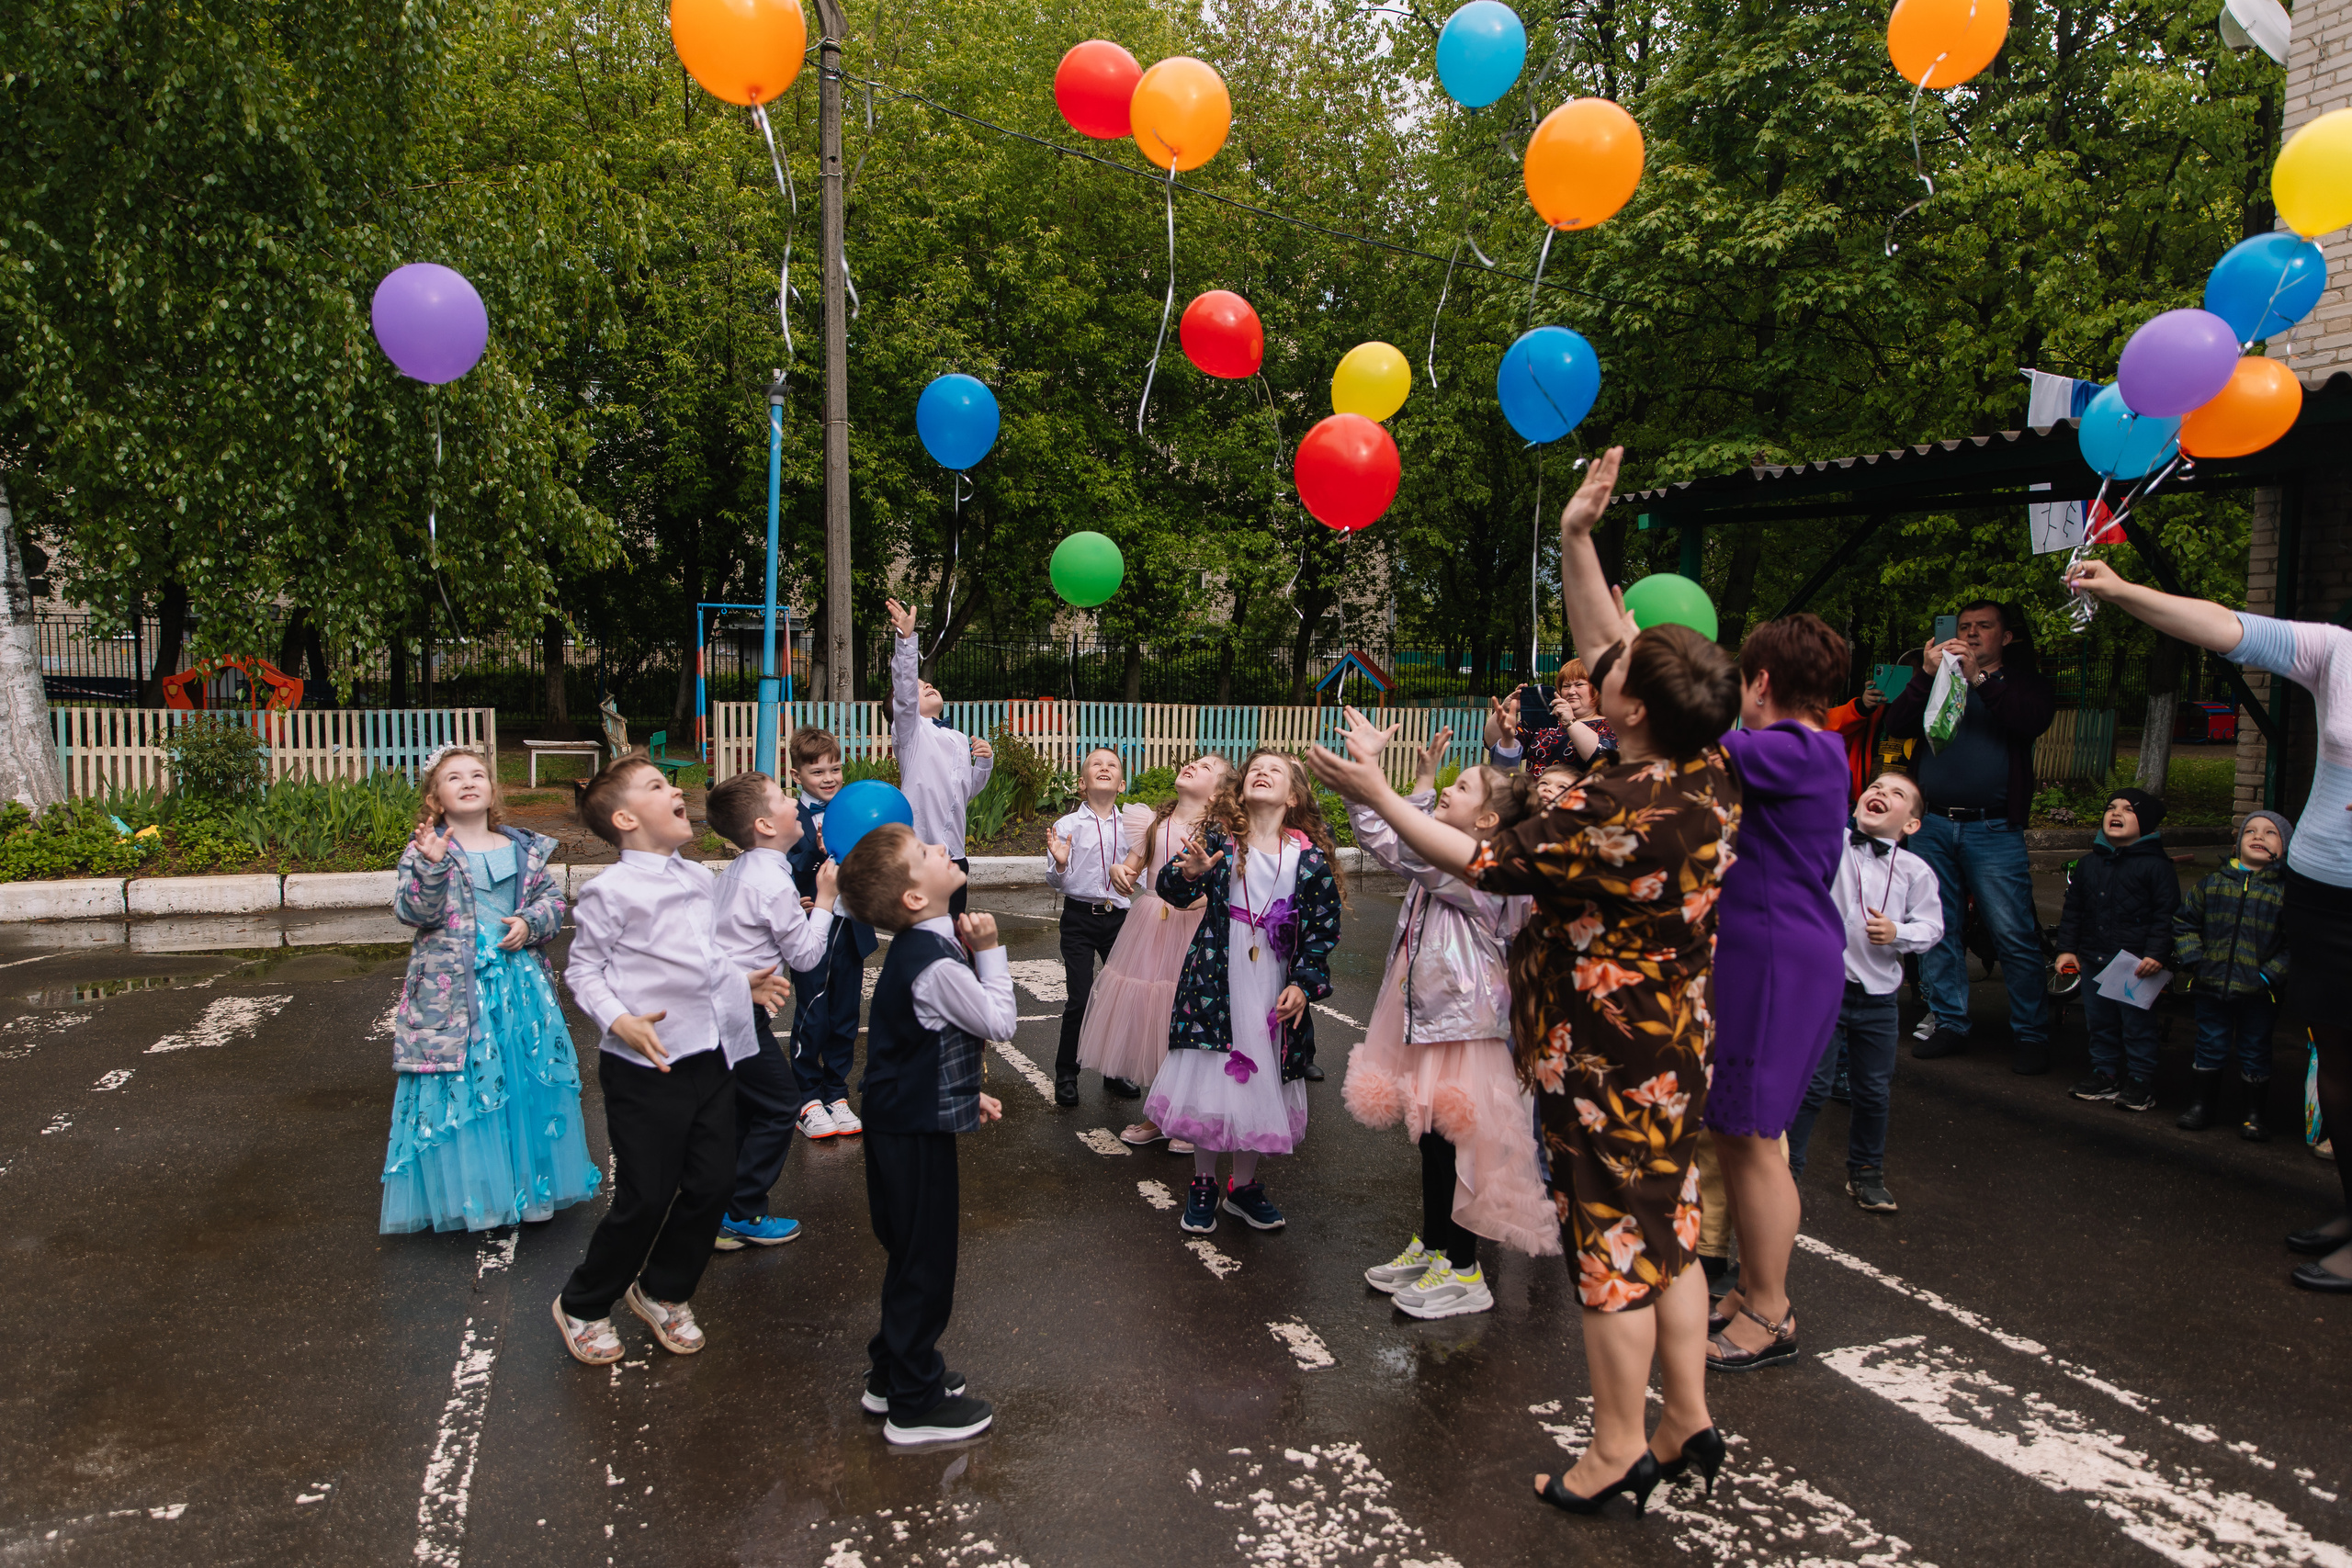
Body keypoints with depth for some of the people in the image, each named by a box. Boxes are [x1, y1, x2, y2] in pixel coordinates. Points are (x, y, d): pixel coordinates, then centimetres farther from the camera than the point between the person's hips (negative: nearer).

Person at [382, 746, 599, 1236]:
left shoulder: (524, 849, 8)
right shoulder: (422, 853, -2)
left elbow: (553, 898, 10)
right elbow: (412, 911, -13)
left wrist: (529, 923, -9)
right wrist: (431, 865, -27)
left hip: (520, 986, 3)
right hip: (453, 989, -3)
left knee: (525, 1082, 9)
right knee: (455, 1088, 0)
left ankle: (526, 1183, 25)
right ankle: (456, 1194, 14)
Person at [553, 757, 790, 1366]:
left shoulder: (698, 879, 10)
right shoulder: (610, 891, -11)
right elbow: (582, 969, -7)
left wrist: (741, 982, 10)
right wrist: (618, 1020, -20)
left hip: (712, 1056, 7)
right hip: (646, 1067, -7)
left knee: (712, 1184, 11)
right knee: (646, 1198, 1)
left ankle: (663, 1292, 34)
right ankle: (582, 1307, 26)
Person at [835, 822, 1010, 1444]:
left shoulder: (916, 948, 5)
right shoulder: (937, 965, -27)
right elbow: (1000, 1023, -18)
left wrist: (965, 1094, 18)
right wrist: (989, 952, -11)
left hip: (902, 1121, 10)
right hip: (918, 1134, -10)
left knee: (914, 1256, 23)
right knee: (926, 1265, 4)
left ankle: (891, 1374, 38)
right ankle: (915, 1407, 18)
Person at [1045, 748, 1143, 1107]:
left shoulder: (1130, 824, 4)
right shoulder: (1068, 825, -3)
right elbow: (1057, 883, -3)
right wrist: (1060, 863, -22)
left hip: (1119, 916, 3)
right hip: (1079, 918, -3)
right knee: (1078, 998, -6)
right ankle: (1066, 1074, 12)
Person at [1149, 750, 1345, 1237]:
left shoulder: (1309, 856, -5)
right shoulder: (1218, 836, -5)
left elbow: (1323, 927, -1)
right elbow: (1172, 890, -10)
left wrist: (1303, 984, -8)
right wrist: (1188, 872, -32)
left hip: (1274, 987, 1)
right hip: (1217, 979, -1)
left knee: (1262, 1078, 10)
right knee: (1208, 1076, 4)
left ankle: (1244, 1183, 30)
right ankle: (1203, 1183, 24)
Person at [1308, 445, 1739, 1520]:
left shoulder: (1618, 814, -28)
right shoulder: (1705, 774, -3)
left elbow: (1484, 865, -18)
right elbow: (1606, 647, 7)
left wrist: (1377, 796, -10)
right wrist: (1575, 540, 7)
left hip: (1606, 1055, -9)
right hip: (1673, 1043, 9)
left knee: (1611, 1242, 4)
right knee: (1665, 1231, 18)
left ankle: (1618, 1450, 19)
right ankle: (1687, 1422, 29)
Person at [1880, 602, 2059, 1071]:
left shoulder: (2027, 682, 11)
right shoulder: (1939, 679, 17)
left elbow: (2033, 721, -11)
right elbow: (1897, 726, 2)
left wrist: (1979, 678, -17)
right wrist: (1926, 674, -10)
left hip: (1994, 830, -3)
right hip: (1934, 827, 3)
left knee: (2016, 936, -5)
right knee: (1937, 931, 6)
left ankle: (2031, 1035, 3)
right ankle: (1948, 1024, 15)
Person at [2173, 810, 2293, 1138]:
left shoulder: (2287, 890, -4)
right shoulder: (2213, 884, 4)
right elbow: (2185, 923, 13)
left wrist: (2271, 974, -13)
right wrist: (2192, 958, 1)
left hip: (2258, 991, -2)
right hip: (2211, 985, 2)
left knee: (2254, 1053, 8)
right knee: (2211, 1047, 12)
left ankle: (2256, 1113, 23)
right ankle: (2204, 1104, 26)